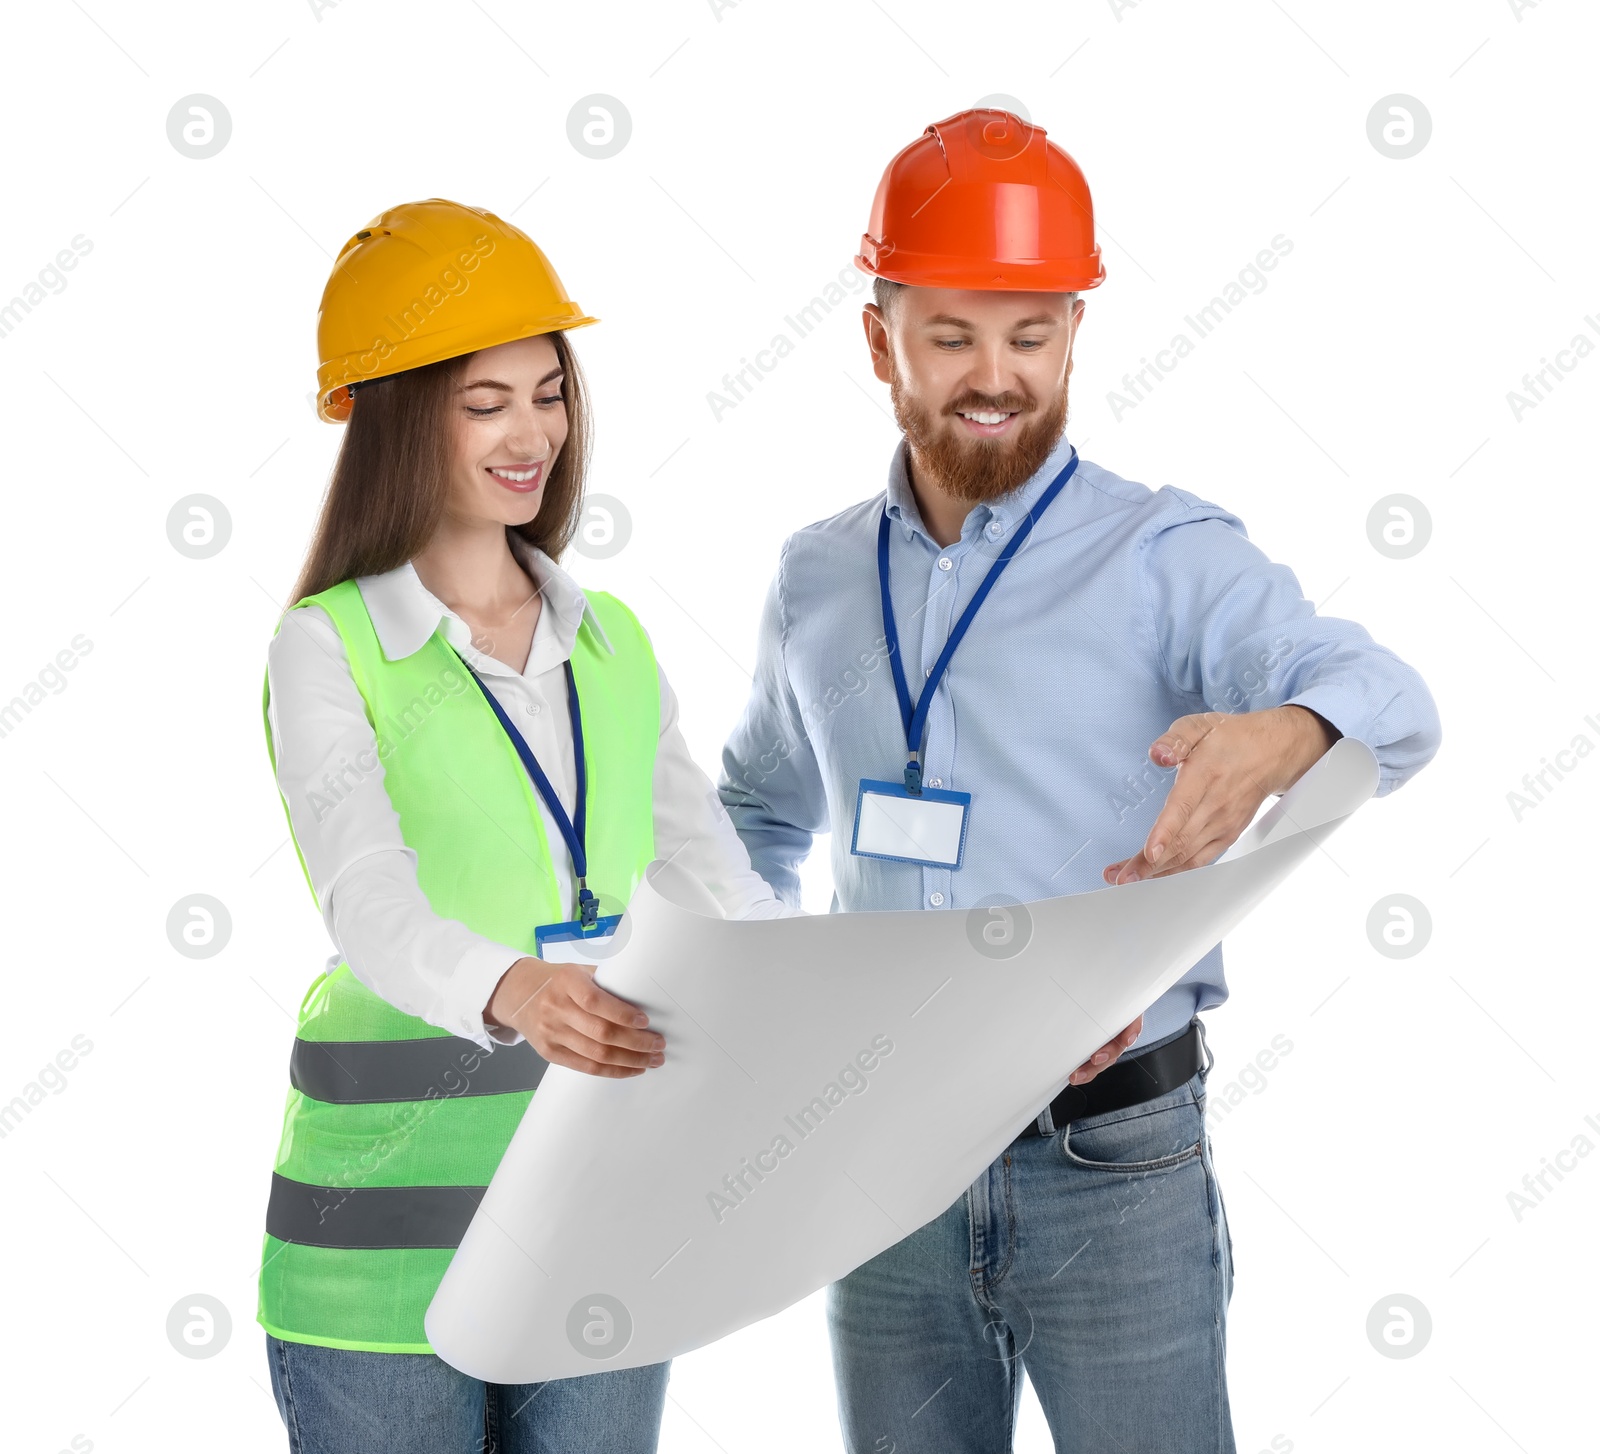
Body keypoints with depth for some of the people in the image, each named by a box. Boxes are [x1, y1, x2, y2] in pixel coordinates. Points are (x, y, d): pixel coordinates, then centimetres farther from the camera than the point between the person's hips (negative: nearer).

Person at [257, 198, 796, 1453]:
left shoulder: (613, 645, 11)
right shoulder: (331, 647, -6)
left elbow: (722, 887, 6)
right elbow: (369, 903, -22)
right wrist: (508, 992, -43)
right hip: (399, 1210, -4)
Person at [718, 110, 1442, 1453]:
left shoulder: (1165, 557, -7)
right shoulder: (818, 579, 8)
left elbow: (1386, 700, -25)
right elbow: (763, 811, 25)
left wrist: (1282, 735, -47)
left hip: (1114, 1173, -4)